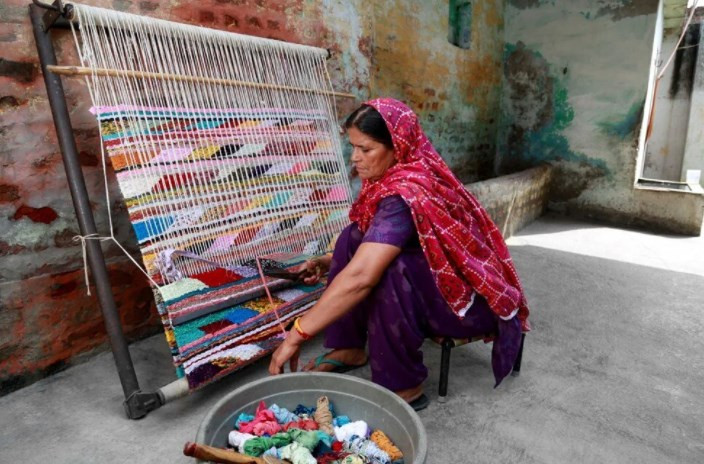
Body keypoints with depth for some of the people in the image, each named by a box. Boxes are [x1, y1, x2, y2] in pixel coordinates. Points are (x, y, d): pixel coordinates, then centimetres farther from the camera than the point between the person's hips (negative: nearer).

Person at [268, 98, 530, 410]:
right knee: (353, 238, -4)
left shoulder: (406, 195, -29)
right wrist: (329, 262, -2)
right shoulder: (400, 177, -2)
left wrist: (297, 335, -30)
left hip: (472, 299, -8)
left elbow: (361, 278, -37)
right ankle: (349, 348, 4)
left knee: (388, 271, -34)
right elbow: (370, 249, 13)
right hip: (437, 278, 9)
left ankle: (403, 386, -14)